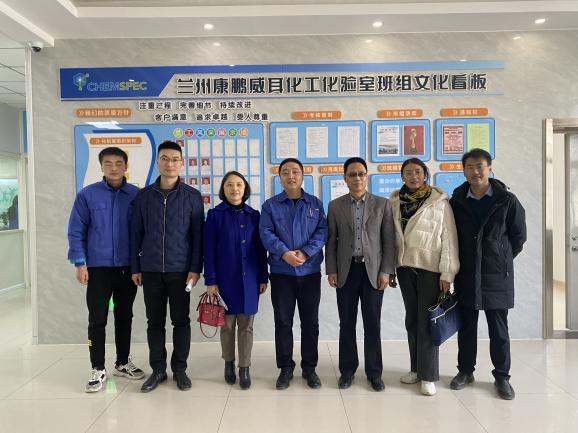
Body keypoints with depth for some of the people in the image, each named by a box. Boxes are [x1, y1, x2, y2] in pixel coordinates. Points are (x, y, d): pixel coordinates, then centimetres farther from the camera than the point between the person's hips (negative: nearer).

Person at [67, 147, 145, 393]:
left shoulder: (137, 195, -1)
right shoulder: (87, 195, -3)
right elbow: (76, 231, -1)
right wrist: (80, 263, -7)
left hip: (128, 267, 2)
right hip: (98, 267, -1)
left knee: (125, 317, 13)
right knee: (97, 319, 4)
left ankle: (123, 363, 28)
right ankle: (98, 369, 17)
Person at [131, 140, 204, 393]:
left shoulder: (192, 196, 0)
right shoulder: (144, 196, 5)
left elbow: (198, 235, -1)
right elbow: (136, 234, 7)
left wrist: (195, 268, -7)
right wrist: (135, 268, 4)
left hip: (180, 270, -1)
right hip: (150, 270, 2)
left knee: (181, 321, 7)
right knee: (155, 322, 10)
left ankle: (179, 369, 21)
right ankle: (157, 370, 23)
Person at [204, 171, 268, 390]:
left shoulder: (254, 215, 5)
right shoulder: (215, 215, -2)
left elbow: (261, 249, 7)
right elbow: (209, 250, -3)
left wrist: (263, 277, 5)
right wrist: (210, 280, -7)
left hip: (249, 279, 2)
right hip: (225, 279, -1)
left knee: (246, 325, 7)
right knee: (227, 324, 10)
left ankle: (244, 368, 18)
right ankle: (229, 363, 29)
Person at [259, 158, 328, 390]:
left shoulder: (316, 203, 7)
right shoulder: (270, 205, 5)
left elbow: (322, 231, -2)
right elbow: (266, 233, -6)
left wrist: (306, 253, -17)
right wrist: (284, 253, -21)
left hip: (310, 272, 1)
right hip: (281, 273, -1)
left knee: (310, 322, 8)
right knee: (283, 322, 6)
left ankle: (309, 367, 23)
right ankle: (285, 368, 20)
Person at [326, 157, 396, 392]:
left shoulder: (382, 204, 4)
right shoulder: (335, 206, 6)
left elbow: (389, 240, 2)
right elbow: (331, 241, 5)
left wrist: (386, 271, -5)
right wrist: (331, 271, -2)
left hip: (373, 270, 0)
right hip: (346, 271, 1)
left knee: (373, 324, 6)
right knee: (347, 323, 8)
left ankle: (374, 372, 20)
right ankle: (347, 370, 21)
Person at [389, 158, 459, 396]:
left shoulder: (440, 201, -5)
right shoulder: (395, 201, 6)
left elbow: (449, 238, -6)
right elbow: (392, 237, 9)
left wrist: (447, 273, -10)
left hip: (430, 268, -4)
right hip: (405, 268, 4)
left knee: (427, 321, -1)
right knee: (412, 320, 12)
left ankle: (428, 375, 10)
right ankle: (416, 368, 25)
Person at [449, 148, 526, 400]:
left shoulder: (507, 200, -4)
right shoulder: (456, 202, 1)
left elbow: (519, 236, 4)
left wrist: (502, 260, 6)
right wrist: (461, 262, 5)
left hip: (497, 276, -1)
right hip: (466, 275, 2)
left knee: (499, 329, 8)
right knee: (467, 326, 12)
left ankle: (501, 376, 23)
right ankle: (465, 371, 26)